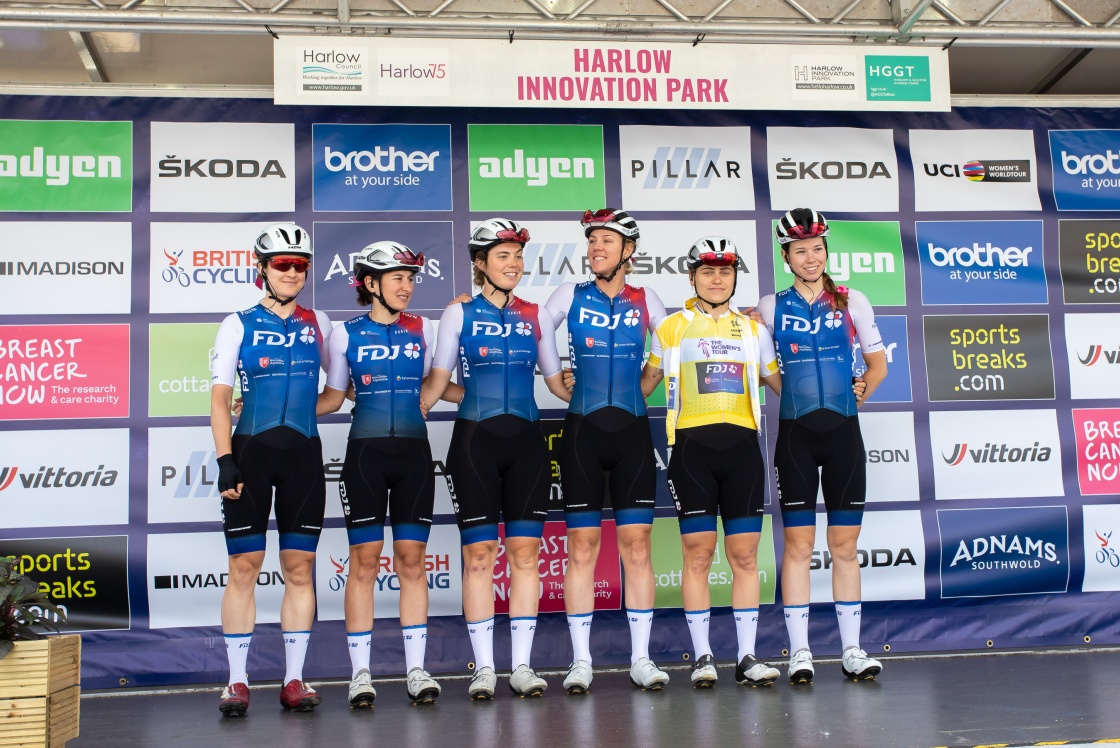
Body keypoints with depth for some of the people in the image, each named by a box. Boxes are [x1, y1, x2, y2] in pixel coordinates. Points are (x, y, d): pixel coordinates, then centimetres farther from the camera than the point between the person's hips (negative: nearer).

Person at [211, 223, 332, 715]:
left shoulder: (319, 325, 11)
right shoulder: (239, 325, 4)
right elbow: (219, 397, -1)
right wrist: (224, 461, -9)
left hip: (303, 453, 2)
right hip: (251, 451, -2)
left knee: (299, 568, 3)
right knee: (244, 567, -1)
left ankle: (294, 680, 11)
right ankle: (237, 682, 8)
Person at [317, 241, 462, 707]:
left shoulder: (423, 330, 9)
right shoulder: (347, 334, 5)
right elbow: (332, 397, 10)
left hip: (413, 454, 2)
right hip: (365, 454, -2)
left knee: (412, 562, 3)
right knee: (364, 561, -1)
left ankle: (416, 668, 10)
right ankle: (360, 673, 7)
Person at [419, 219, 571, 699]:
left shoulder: (535, 317, 11)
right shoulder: (459, 314, 6)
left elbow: (556, 380, 17)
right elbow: (437, 380, 7)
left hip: (525, 442, 2)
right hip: (474, 440, -2)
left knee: (525, 552, 1)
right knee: (479, 553, -2)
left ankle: (522, 665, 9)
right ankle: (483, 667, 6)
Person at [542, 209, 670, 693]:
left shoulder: (645, 300, 7)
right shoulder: (571, 295, 5)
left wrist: (638, 387, 12)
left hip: (632, 430, 1)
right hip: (583, 429, -1)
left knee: (637, 545, 1)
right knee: (582, 546, 0)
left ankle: (641, 658, 9)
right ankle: (580, 661, 8)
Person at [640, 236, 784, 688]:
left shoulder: (752, 329, 17)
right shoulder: (671, 328, 11)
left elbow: (780, 383, 23)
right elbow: (645, 383, 17)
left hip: (742, 445, 2)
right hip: (692, 445, -2)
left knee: (744, 554, 1)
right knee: (697, 553, -2)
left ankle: (747, 657, 8)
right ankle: (702, 657, 7)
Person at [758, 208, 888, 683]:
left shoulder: (852, 301, 6)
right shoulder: (771, 307, 5)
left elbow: (878, 360, 11)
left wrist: (865, 387, -4)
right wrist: (788, 390, 4)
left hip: (843, 430, 1)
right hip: (795, 433, -1)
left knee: (845, 543, 5)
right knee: (798, 543, -1)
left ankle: (852, 648, 13)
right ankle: (799, 651, 6)